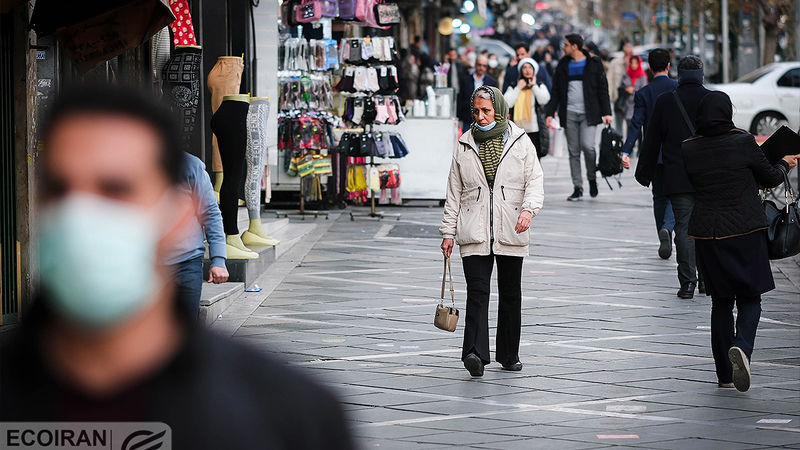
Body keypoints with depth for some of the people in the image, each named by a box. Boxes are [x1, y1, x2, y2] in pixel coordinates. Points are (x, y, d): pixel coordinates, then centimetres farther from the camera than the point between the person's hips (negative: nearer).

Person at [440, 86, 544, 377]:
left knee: (510, 294, 9)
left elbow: (535, 181, 0)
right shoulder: (465, 145, 8)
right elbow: (454, 192, 11)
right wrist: (448, 231, 7)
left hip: (511, 232, 0)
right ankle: (475, 353, -25)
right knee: (477, 292, -13)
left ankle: (509, 355, 22)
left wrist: (528, 209, -19)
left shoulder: (520, 142, 4)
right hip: (474, 233, 0)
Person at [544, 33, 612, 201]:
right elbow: (556, 91, 13)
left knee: (587, 146, -18)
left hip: (588, 113, -3)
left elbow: (602, 89, 3)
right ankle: (578, 188, 7)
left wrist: (606, 112, -4)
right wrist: (550, 113, 5)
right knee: (573, 151, 2)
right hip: (569, 114, 3)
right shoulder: (563, 65, 11)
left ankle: (592, 177, 6)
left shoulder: (593, 64, 2)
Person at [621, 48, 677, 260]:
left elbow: (636, 124, -10)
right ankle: (667, 228, -26)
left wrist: (626, 151, -12)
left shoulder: (642, 93, -2)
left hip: (653, 153, 1)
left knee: (659, 196, 13)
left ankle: (664, 243, 16)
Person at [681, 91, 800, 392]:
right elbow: (771, 178, 1)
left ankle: (725, 374, 14)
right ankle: (741, 347, -23)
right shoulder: (743, 142, -10)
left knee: (721, 302, 13)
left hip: (707, 233, 3)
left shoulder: (689, 149, -2)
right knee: (749, 298, 6)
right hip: (745, 230, -3)